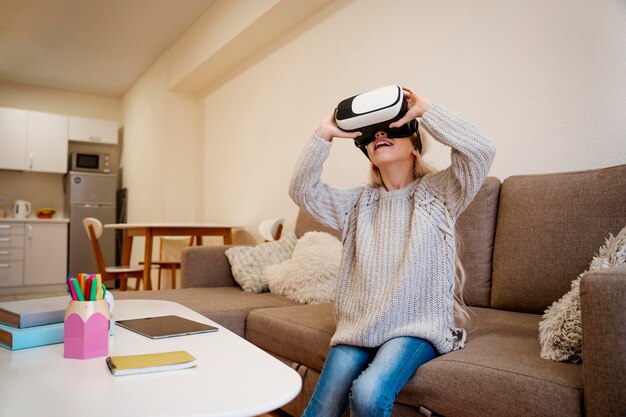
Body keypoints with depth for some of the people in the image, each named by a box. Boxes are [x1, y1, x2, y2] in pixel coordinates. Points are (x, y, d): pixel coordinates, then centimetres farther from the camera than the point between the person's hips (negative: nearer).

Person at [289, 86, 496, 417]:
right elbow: (302, 191, 4)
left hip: (417, 327, -3)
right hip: (358, 326, 4)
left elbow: (480, 150, -13)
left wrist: (425, 110, -10)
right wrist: (324, 134, -4)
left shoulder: (439, 191, 3)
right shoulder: (358, 202, 13)